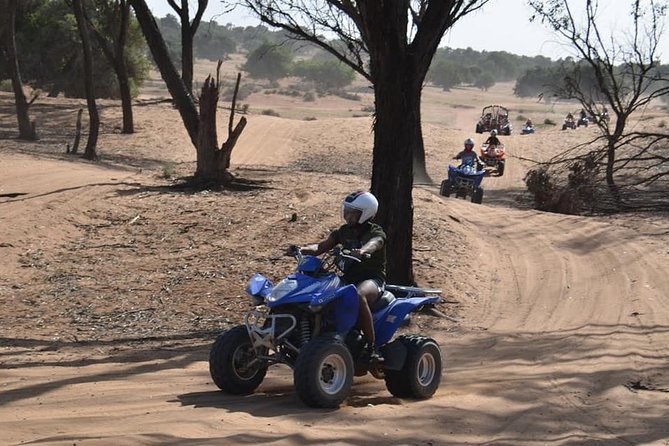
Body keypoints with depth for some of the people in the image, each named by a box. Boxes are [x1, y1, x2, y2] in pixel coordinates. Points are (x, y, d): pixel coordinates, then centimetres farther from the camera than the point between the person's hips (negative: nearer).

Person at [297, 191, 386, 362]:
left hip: (373, 279, -6)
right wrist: (303, 250, -20)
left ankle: (372, 347, -36)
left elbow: (373, 244, -29)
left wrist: (362, 251, -53)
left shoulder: (376, 232, -4)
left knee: (358, 296, -40)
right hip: (348, 277, 6)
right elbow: (321, 246, 1)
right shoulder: (344, 231, 13)